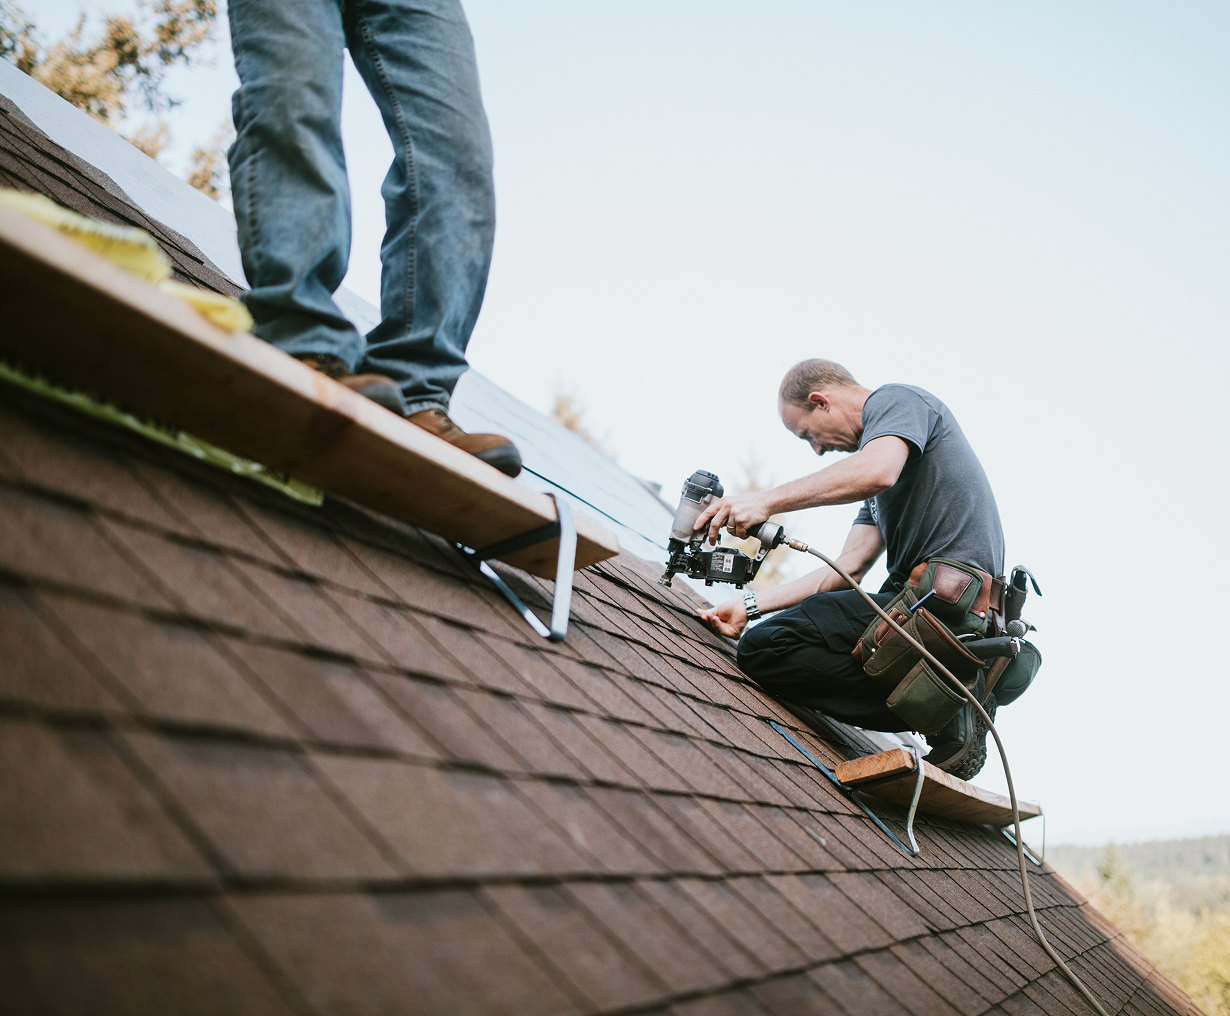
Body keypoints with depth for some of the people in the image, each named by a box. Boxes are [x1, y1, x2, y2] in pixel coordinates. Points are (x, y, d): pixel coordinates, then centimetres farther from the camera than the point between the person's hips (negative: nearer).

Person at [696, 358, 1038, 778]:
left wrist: (767, 501, -21)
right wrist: (750, 605, 13)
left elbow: (878, 472, -24)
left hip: (945, 598, -10)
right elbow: (849, 567, 19)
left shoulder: (895, 400, 2)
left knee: (763, 649, -15)